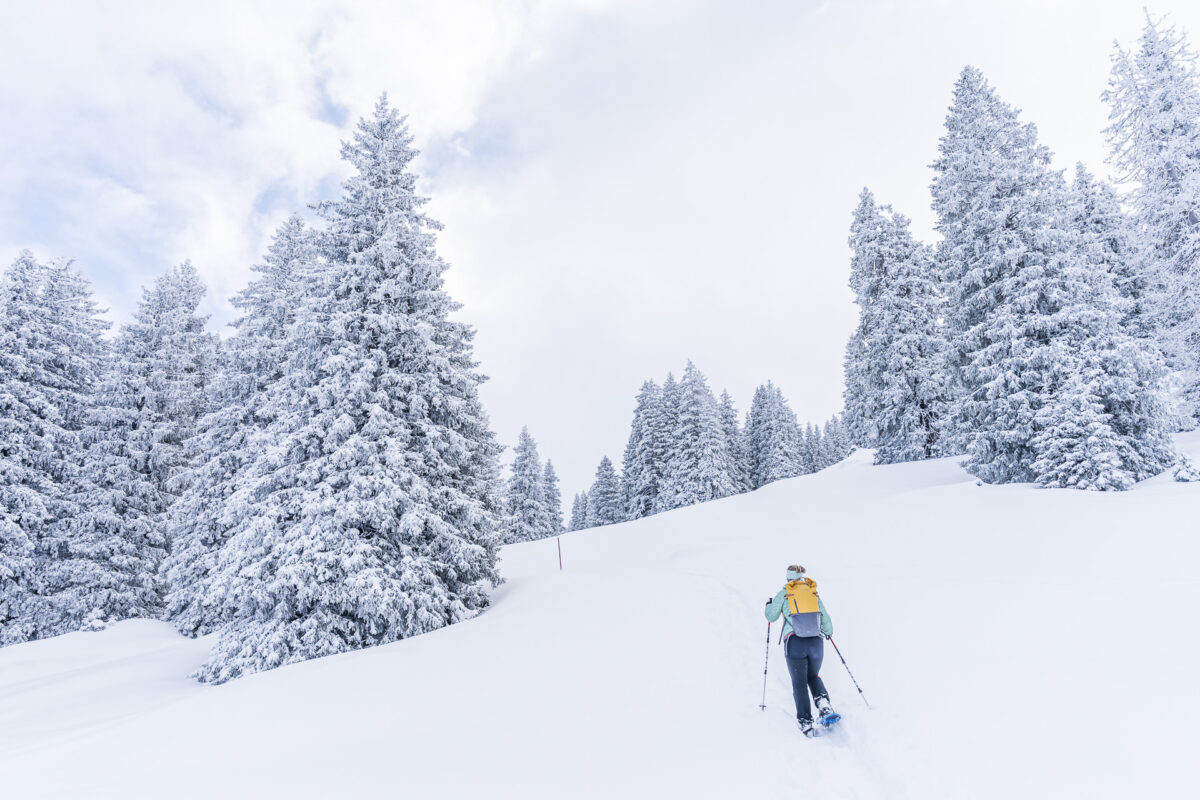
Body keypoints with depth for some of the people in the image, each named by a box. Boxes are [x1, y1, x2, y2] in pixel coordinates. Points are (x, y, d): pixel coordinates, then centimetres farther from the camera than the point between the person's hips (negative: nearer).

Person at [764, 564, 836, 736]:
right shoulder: (814, 592, 11)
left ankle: (805, 721, -1)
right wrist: (829, 632, 36)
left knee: (799, 683, 7)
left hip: (794, 643, -3)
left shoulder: (783, 594, 4)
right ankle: (824, 703, -2)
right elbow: (825, 618, 14)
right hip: (816, 642, 3)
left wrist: (769, 605, 34)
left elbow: (771, 617, 13)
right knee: (813, 676, 23)